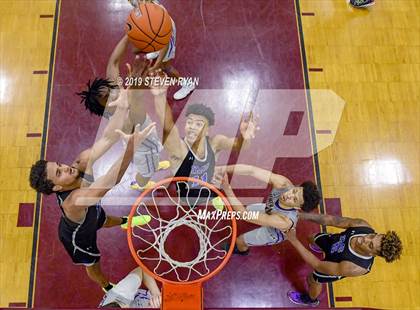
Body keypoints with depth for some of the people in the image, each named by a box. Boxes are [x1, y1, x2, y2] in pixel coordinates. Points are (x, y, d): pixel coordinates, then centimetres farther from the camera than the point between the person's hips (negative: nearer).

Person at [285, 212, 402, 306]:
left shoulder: (356, 268, -47)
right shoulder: (363, 225, -37)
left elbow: (318, 266, -41)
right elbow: (332, 220, -29)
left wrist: (294, 241, -43)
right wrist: (303, 215, -40)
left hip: (334, 266, -4)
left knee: (313, 280, 21)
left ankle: (311, 299, 60)